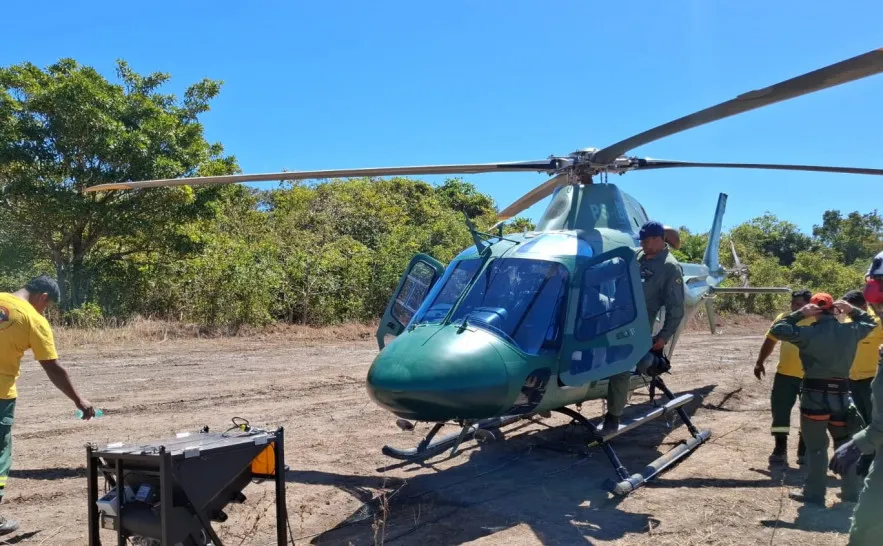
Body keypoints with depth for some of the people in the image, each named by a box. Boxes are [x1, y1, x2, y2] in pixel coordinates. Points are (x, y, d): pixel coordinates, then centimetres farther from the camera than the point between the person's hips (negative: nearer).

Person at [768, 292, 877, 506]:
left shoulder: (808, 333, -14)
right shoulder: (851, 330, 2)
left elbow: (777, 330, -12)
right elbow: (870, 322, 23)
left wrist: (799, 314, -8)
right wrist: (851, 310, 13)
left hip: (815, 395, -4)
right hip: (841, 394, 4)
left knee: (816, 447, 4)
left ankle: (814, 495, 9)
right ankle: (851, 492, 26)